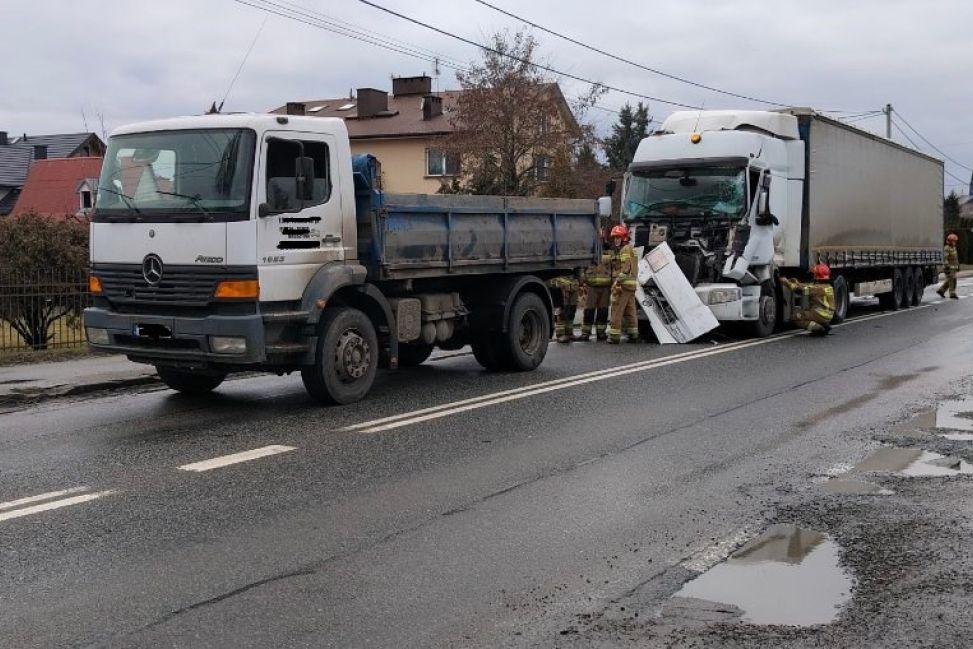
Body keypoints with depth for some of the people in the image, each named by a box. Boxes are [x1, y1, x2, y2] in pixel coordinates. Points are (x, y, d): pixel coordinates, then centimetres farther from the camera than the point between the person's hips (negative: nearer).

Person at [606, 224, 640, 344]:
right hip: (631, 285, 10)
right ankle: (633, 334, 15)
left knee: (616, 309, -9)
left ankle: (614, 335, -10)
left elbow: (626, 268, -19)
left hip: (623, 284, -10)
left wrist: (618, 281, -23)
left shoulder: (626, 249, -10)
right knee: (630, 310, 12)